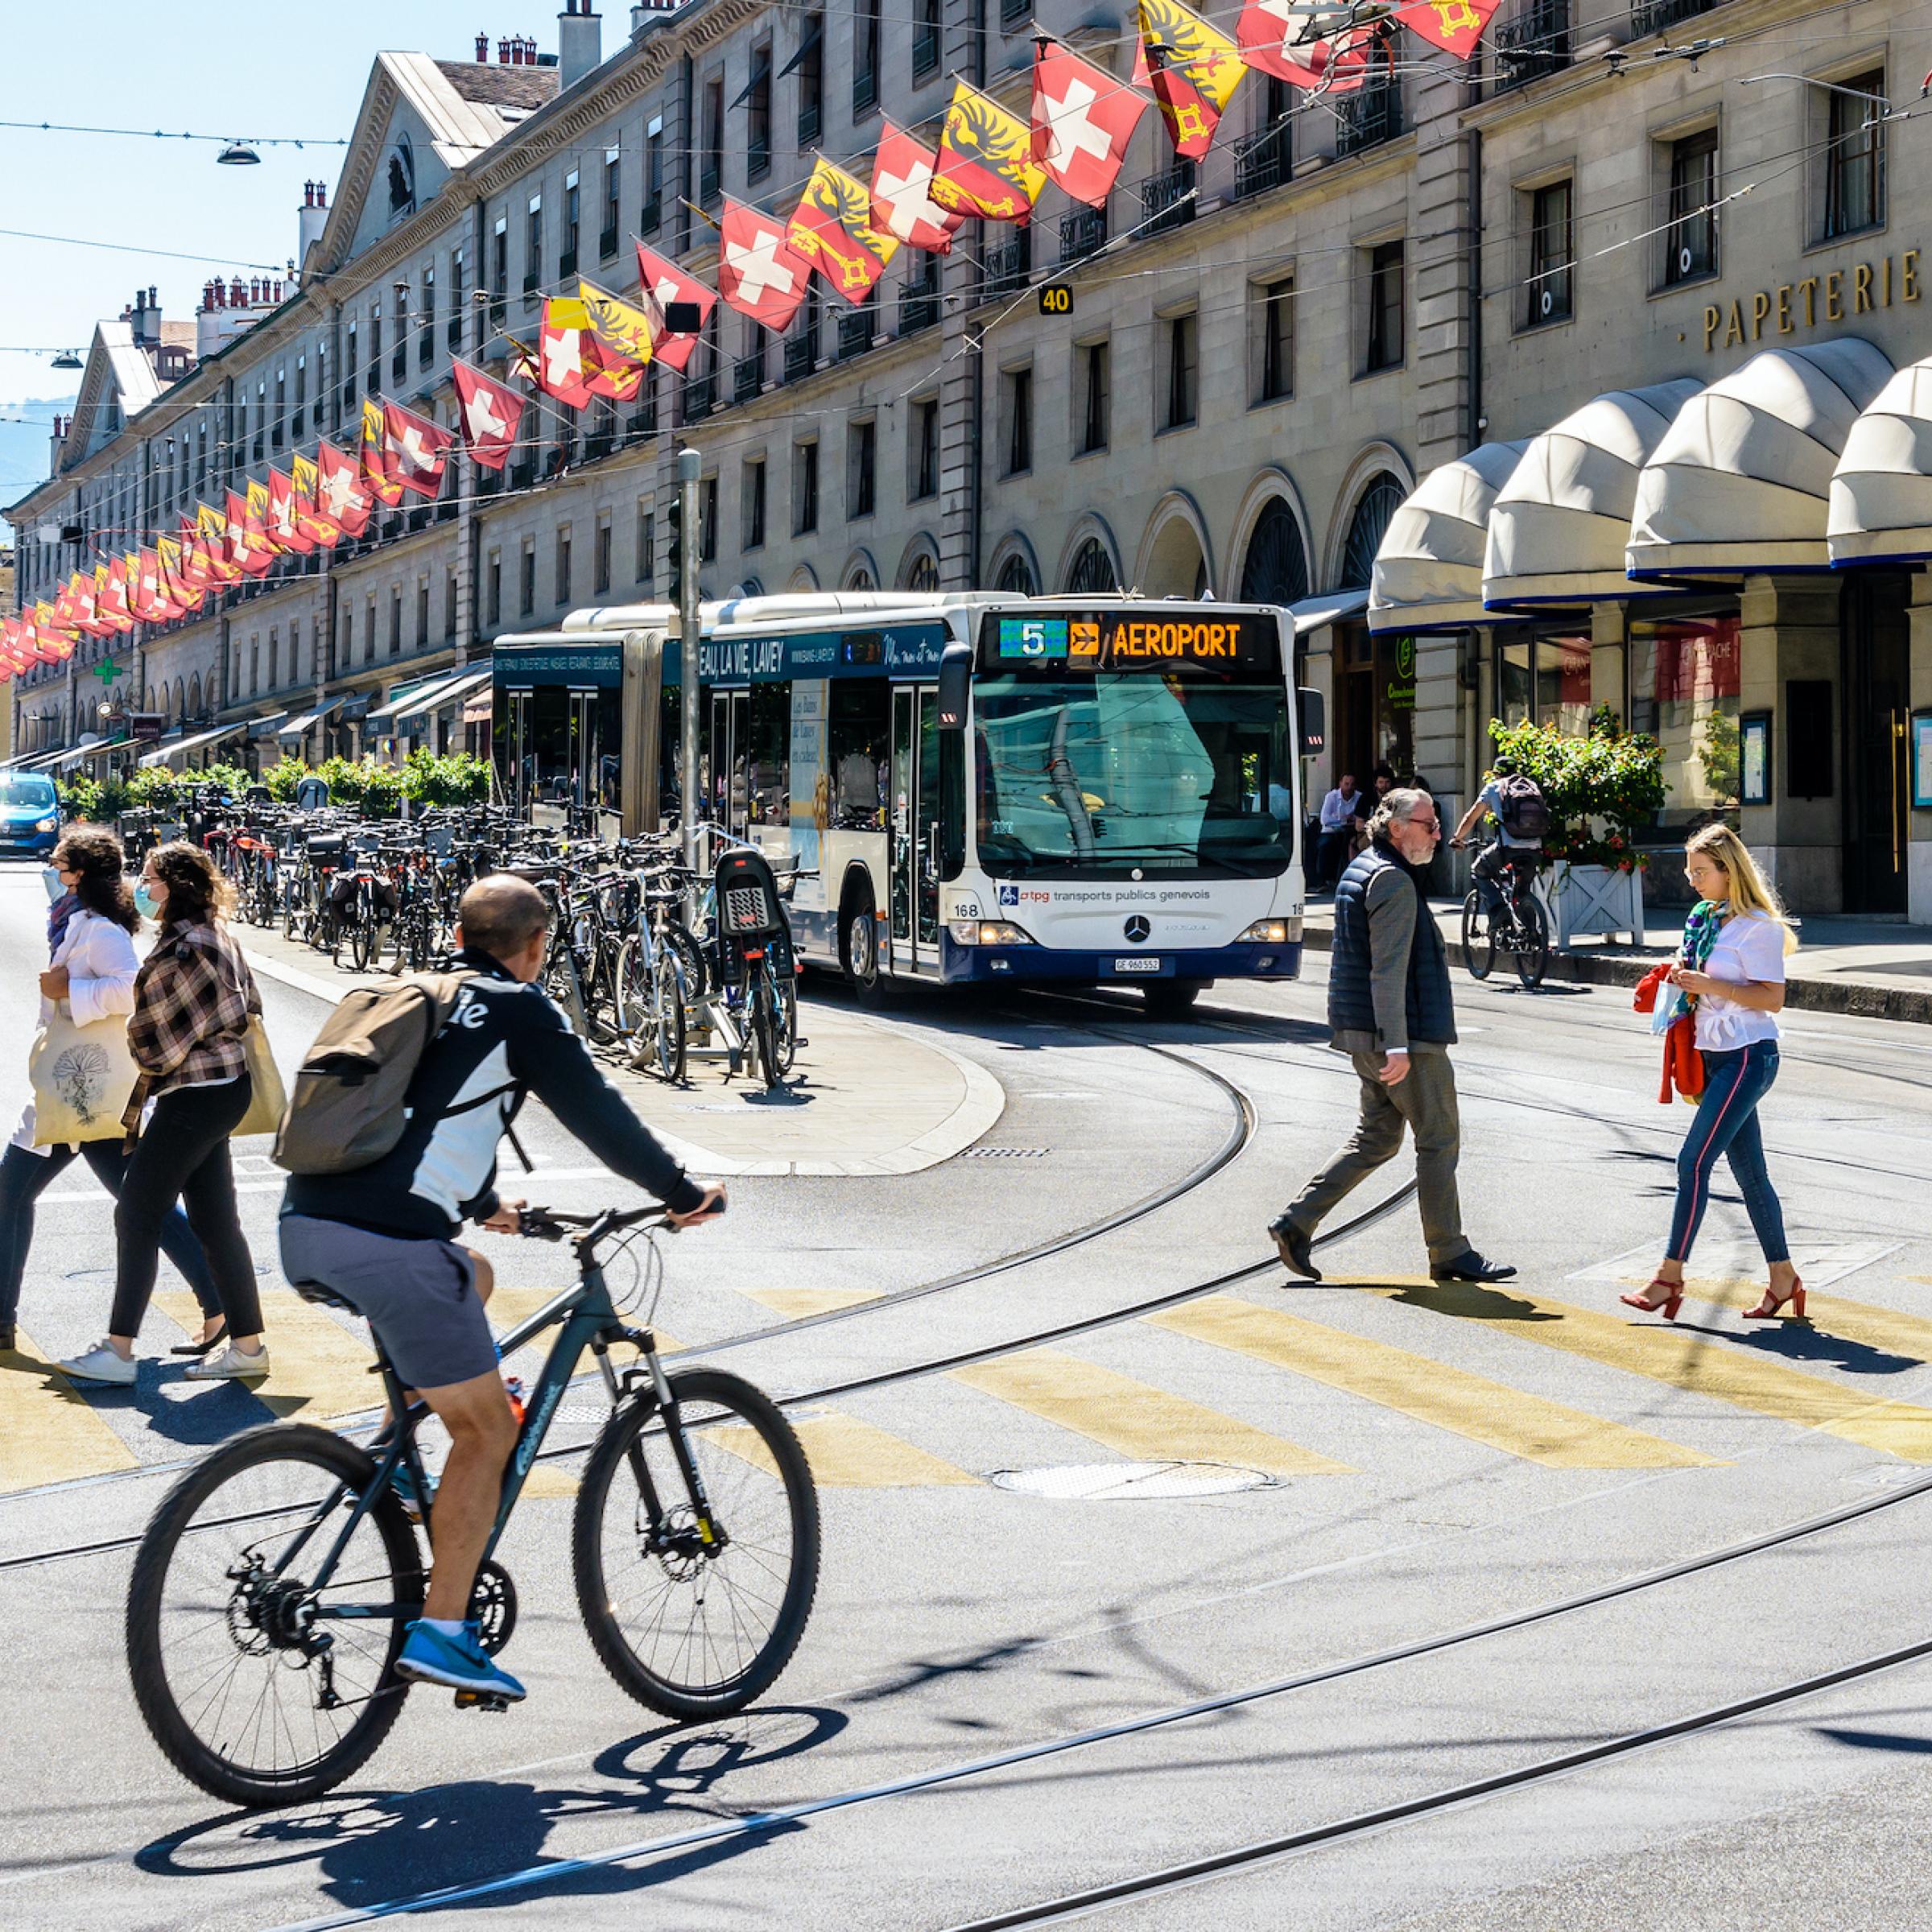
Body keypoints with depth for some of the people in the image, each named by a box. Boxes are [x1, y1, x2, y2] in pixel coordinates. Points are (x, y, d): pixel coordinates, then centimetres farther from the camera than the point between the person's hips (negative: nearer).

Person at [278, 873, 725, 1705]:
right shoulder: (518, 1012, 3)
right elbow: (599, 1115, 6)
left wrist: (482, 1202, 53)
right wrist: (683, 1194, 20)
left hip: (304, 1224, 8)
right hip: (387, 1239, -8)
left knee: (470, 1277, 34)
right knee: (487, 1430, 3)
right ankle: (441, 1631, -3)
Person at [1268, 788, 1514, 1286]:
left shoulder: (1361, 871, 16)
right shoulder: (1394, 880, -16)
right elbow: (1388, 969, -23)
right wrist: (1397, 1047, -26)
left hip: (1363, 1035, 10)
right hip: (1407, 1034, -10)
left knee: (1375, 1137, 14)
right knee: (1439, 1139, 0)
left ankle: (1298, 1223, 9)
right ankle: (1449, 1254, 7)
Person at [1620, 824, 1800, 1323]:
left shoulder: (1758, 926, -12)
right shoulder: (1706, 918, 13)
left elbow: (1772, 998, -16)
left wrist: (1709, 984, -22)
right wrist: (1683, 980, 4)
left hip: (1748, 1057, -9)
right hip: (1716, 1057, 9)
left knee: (1693, 1160, -13)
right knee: (1748, 1171, 10)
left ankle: (1670, 1277, -10)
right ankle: (1783, 1278, 16)